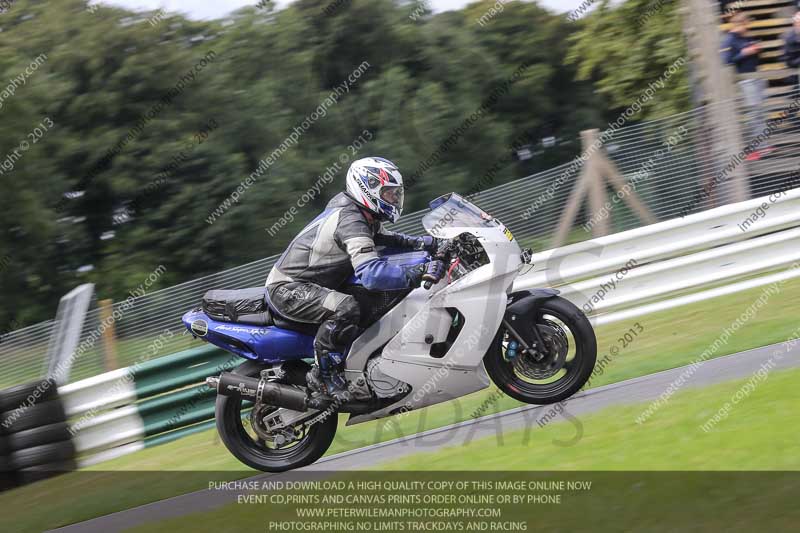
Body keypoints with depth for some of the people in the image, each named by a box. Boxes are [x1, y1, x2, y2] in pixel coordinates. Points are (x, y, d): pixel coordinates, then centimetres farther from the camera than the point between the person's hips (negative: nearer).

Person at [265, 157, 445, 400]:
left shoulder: (362, 215, 7)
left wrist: (424, 243, 6)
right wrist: (420, 273, -38)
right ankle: (323, 373, -20)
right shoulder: (350, 220, -24)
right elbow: (372, 274, -37)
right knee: (346, 308, -35)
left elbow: (384, 238, 24)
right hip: (288, 289, -11)